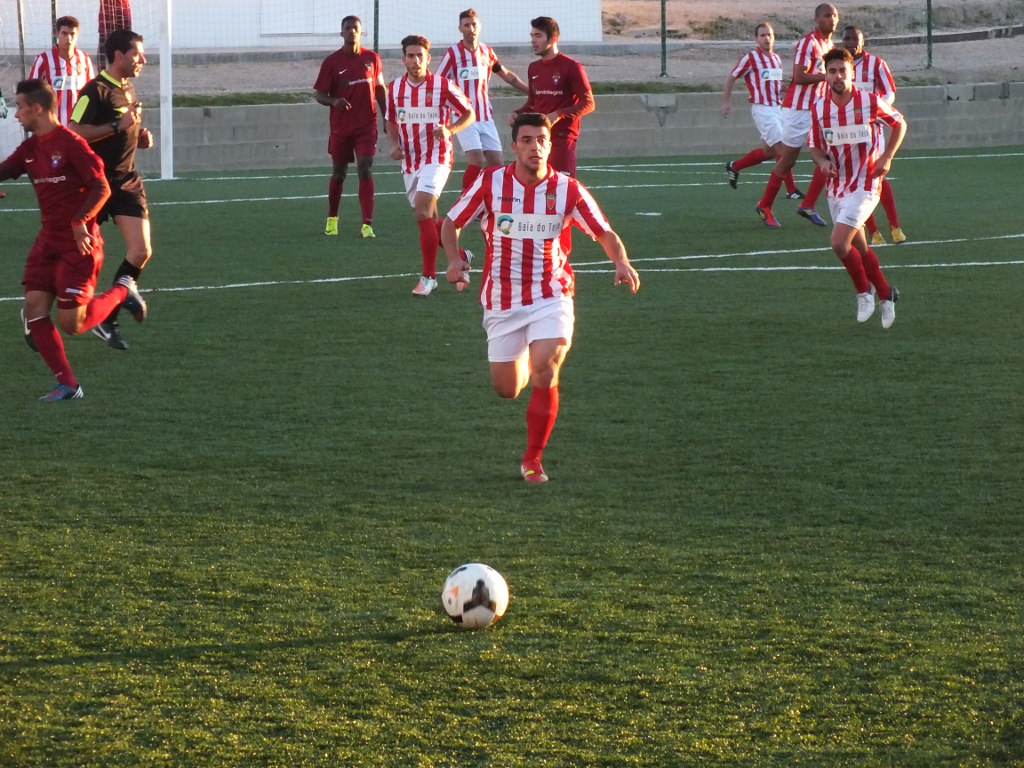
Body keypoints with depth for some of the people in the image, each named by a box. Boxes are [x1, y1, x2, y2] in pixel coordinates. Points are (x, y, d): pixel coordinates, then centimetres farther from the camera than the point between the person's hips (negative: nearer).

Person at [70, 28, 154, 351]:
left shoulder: (128, 89, 13)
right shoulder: (95, 91, -15)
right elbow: (74, 133, -24)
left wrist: (140, 137, 8)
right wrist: (118, 126, -27)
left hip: (126, 181, 7)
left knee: (141, 251, -7)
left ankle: (108, 320, 5)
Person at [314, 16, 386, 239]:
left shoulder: (372, 59, 3)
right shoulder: (332, 62, -3)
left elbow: (380, 90, 13)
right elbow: (320, 94, -1)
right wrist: (334, 101, -23)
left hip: (366, 126, 0)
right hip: (340, 126, 0)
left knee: (365, 170, -10)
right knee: (338, 172, 11)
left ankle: (367, 224, -14)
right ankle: (332, 218, 30)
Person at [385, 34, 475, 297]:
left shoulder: (442, 85, -8)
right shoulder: (394, 88, 5)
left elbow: (469, 113, 0)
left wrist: (449, 130, -18)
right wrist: (394, 144, 0)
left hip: (436, 158, -6)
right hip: (409, 161, 6)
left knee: (422, 210, -22)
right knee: (428, 219, 12)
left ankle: (429, 276, -18)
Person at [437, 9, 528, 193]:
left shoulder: (487, 51, 8)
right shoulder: (453, 53, -6)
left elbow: (507, 75, 22)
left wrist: (532, 92, 21)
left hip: (486, 117, 5)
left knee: (495, 162, 0)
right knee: (476, 160, -19)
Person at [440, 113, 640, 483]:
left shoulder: (567, 189, -7)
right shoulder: (490, 183, -7)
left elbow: (605, 234, 0)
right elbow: (451, 223, 2)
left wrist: (622, 262, -21)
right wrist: (454, 259, -17)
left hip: (551, 296, -1)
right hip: (501, 299, 1)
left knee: (544, 374, -22)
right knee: (506, 389, 6)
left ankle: (533, 460, -6)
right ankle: (524, 362, 46)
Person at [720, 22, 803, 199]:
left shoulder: (777, 59, 13)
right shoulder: (751, 58, -8)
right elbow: (730, 78, -2)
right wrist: (726, 102, -5)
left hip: (777, 109, 8)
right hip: (762, 109, -8)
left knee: (769, 151, 13)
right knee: (782, 148, -13)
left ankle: (734, 166, 32)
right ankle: (791, 190, -7)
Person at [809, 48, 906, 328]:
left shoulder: (870, 102, -12)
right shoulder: (819, 108, -2)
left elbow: (899, 124, 5)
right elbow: (816, 147, 9)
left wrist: (886, 157, -7)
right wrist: (823, 162, -14)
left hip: (864, 184, -5)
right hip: (836, 186, 5)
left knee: (839, 243, -18)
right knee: (859, 247, 14)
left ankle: (864, 292, 4)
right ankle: (885, 294, 34)